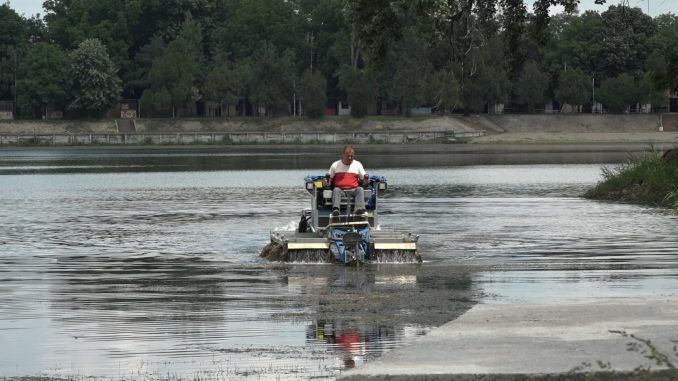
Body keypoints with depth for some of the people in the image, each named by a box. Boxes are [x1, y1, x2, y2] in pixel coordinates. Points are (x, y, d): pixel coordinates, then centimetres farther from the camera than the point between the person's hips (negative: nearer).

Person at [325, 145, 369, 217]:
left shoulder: (358, 165, 15)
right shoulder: (335, 165, 13)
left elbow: (364, 179, 15)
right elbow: (329, 180, 17)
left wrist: (366, 180, -9)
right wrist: (327, 181, -7)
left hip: (353, 191, 1)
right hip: (340, 190, 0)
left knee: (360, 189, -30)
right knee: (336, 190, -33)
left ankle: (359, 208, -54)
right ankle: (335, 210, -55)